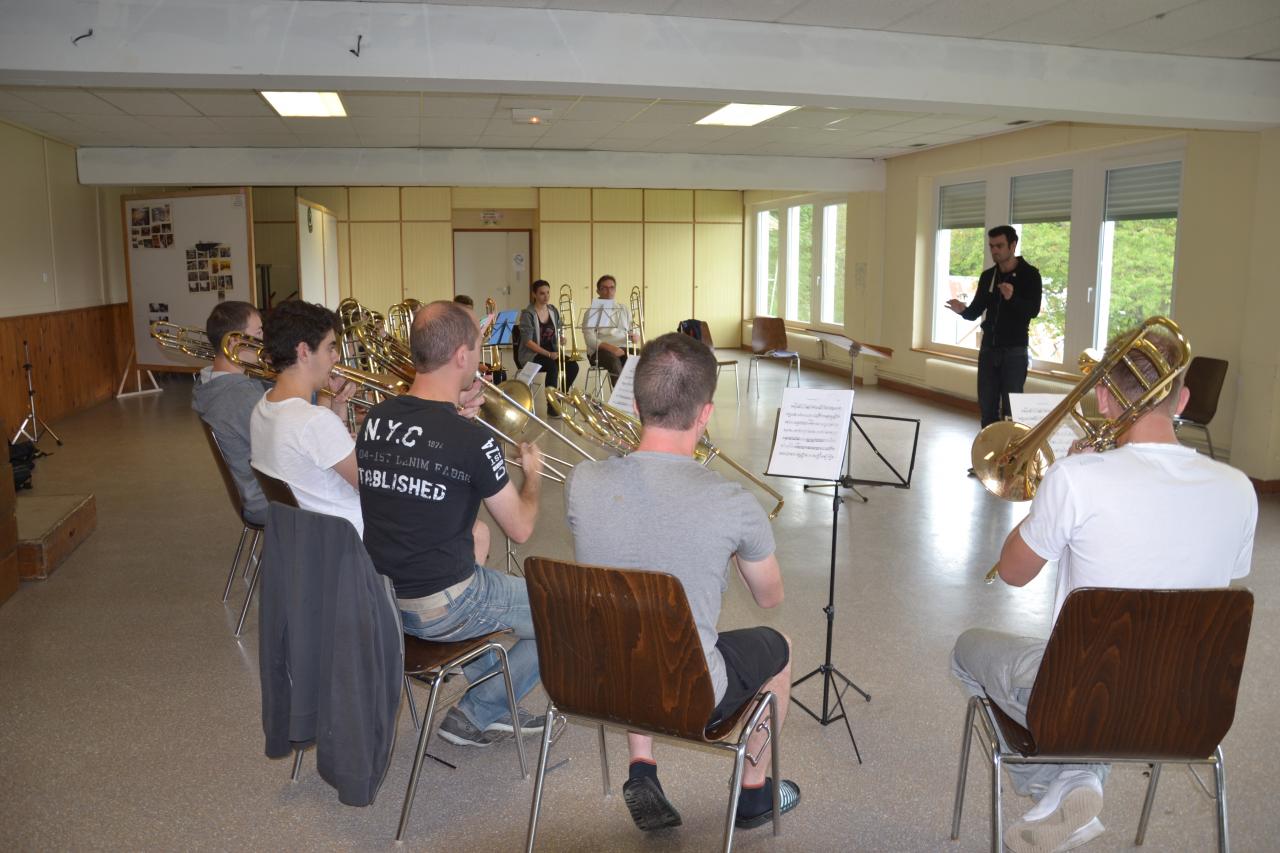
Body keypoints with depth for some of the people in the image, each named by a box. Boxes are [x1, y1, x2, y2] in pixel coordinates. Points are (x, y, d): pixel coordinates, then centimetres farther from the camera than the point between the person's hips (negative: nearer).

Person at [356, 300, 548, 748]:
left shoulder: (374, 420, -2)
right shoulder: (472, 440, -22)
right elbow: (520, 529, -10)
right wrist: (533, 473, 8)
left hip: (378, 600, 7)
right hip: (441, 609, -7)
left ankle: (495, 709, 29)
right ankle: (475, 715, 14)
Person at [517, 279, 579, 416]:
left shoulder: (553, 310, 8)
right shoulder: (527, 313, -11)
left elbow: (559, 332, 14)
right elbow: (527, 341, -18)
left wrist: (561, 339, -11)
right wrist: (548, 354, -24)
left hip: (552, 352, 6)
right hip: (531, 355, -6)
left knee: (573, 366, -19)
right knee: (553, 366, -34)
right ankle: (551, 407, -25)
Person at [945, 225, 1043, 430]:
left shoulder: (1030, 275, -6)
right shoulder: (987, 276, 8)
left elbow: (1033, 311, -17)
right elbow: (976, 312, 7)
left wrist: (1012, 298, -36)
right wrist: (963, 310, -16)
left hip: (1014, 351, -5)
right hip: (988, 349, 5)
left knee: (1011, 407, -4)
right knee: (987, 404, 8)